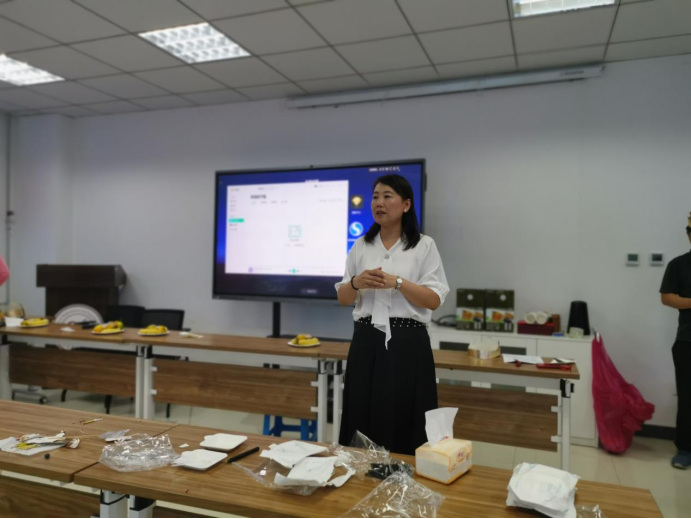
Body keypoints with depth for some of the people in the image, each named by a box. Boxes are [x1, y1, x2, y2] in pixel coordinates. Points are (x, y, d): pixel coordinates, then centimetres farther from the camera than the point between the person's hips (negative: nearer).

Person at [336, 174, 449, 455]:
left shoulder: (424, 245, -1)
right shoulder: (361, 246, 9)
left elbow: (434, 300, -6)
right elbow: (343, 298, 10)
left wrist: (397, 282, -19)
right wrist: (357, 283, -11)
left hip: (408, 343, -3)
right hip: (367, 342, 3)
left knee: (405, 426, 3)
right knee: (362, 422, 8)